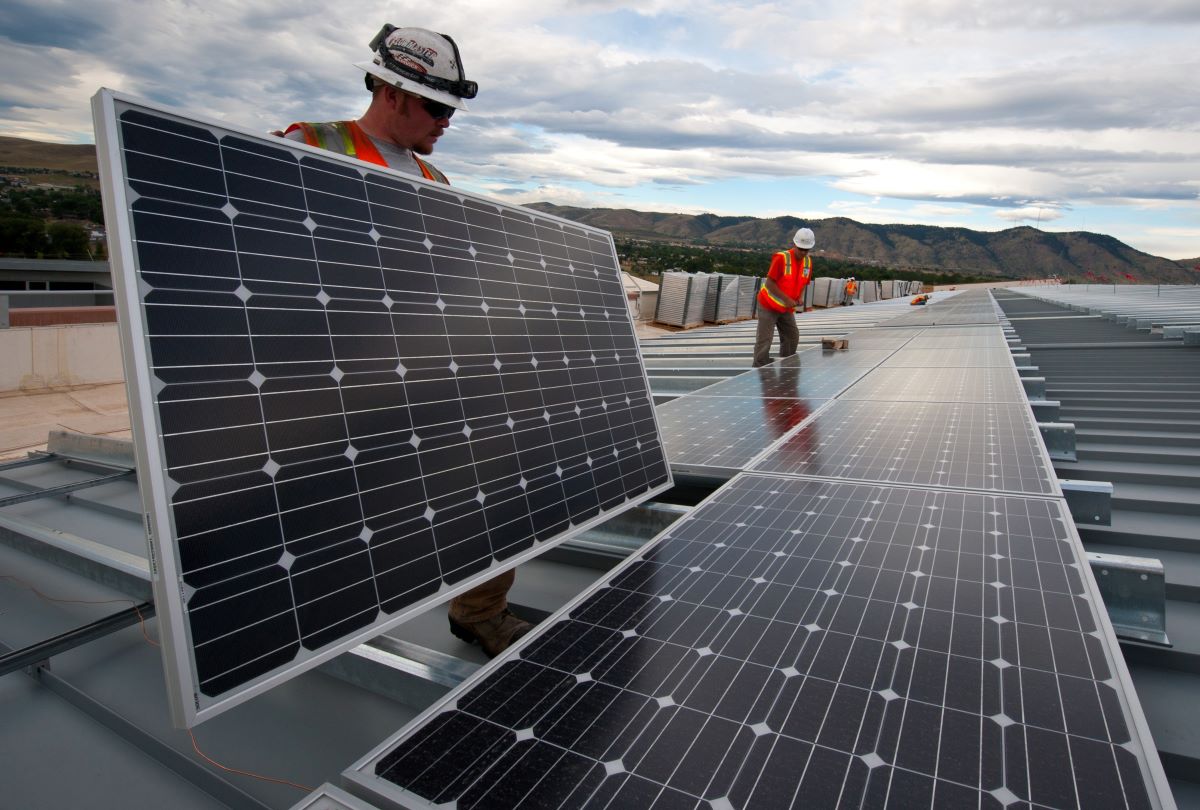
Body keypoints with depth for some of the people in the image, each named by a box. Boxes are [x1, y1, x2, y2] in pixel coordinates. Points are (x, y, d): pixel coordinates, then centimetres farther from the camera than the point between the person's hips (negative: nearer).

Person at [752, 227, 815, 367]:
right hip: (769, 305, -7)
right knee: (764, 340, -9)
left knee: (792, 337, 9)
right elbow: (769, 283, -21)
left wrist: (800, 298, -7)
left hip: (787, 308, 7)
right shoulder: (781, 258, -20)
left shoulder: (808, 262, 1)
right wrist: (787, 299, -24)